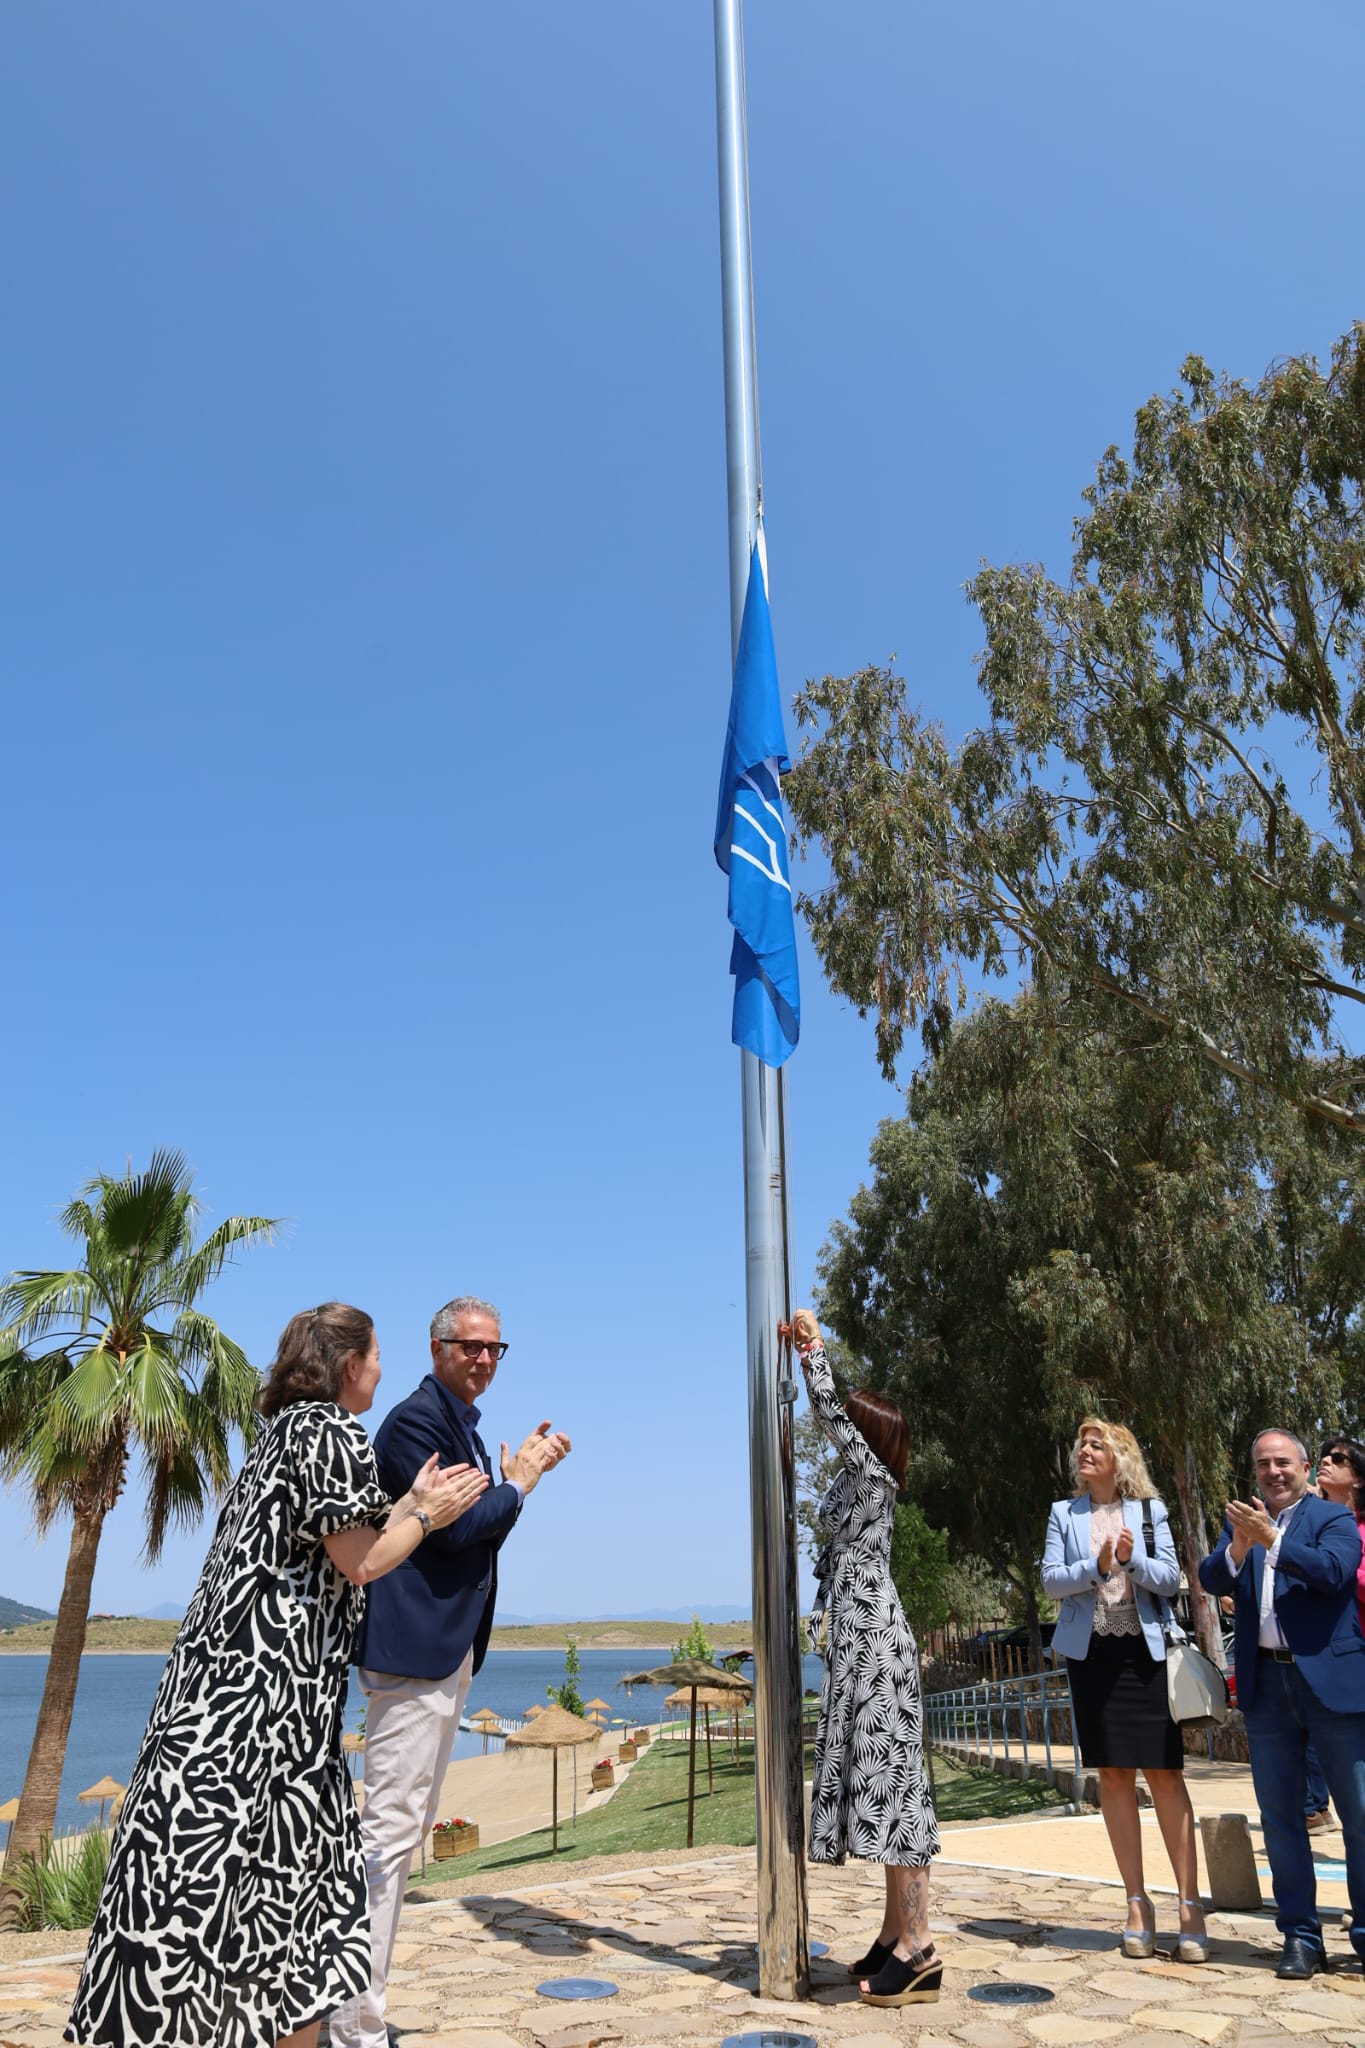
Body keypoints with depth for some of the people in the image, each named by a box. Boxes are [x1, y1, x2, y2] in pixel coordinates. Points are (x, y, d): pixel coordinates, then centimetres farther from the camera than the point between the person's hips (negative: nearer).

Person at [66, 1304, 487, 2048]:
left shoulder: (282, 1430, 17)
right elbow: (359, 1563, -11)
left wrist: (410, 1504, 23)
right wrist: (427, 1518, 4)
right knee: (289, 1873, 0)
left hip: (223, 1668, 9)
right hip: (271, 1679, -9)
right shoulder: (336, 1431, -12)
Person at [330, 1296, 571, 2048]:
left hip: (448, 1653, 11)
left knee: (410, 1827, 18)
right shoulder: (415, 1419, -16)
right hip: (413, 1648, -11)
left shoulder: (463, 1424, 15)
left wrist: (517, 1477, 3)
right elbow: (457, 1524, -21)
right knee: (390, 1829, -6)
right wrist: (519, 1482, -8)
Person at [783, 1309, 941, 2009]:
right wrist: (804, 1349, 23)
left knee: (886, 1771, -10)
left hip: (873, 1635, -10)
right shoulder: (856, 1478, 15)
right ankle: (898, 1932, 14)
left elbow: (828, 1412, -13)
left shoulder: (871, 1475, -8)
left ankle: (917, 1946, -8)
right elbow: (827, 1414, 25)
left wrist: (813, 1348, -4)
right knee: (872, 1774, 9)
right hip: (858, 1635, 10)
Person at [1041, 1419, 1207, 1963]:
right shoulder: (1064, 1513, 7)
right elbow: (1050, 1581, -2)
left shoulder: (1149, 1510, 4)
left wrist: (1133, 1558, -19)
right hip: (1091, 1653, 1)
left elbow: (1171, 1578, -1)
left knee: (1165, 1773, -3)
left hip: (1145, 1651, -1)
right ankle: (1137, 1904, 14)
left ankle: (1189, 1903, 3)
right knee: (1114, 1776, 5)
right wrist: (1096, 1566, -18)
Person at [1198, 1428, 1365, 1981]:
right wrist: (1237, 1547, -21)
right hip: (1265, 1685, 4)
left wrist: (1270, 1539, -25)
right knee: (1279, 1816, 8)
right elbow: (1211, 1579, -2)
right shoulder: (1240, 1522, 11)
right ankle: (1300, 1936, 18)